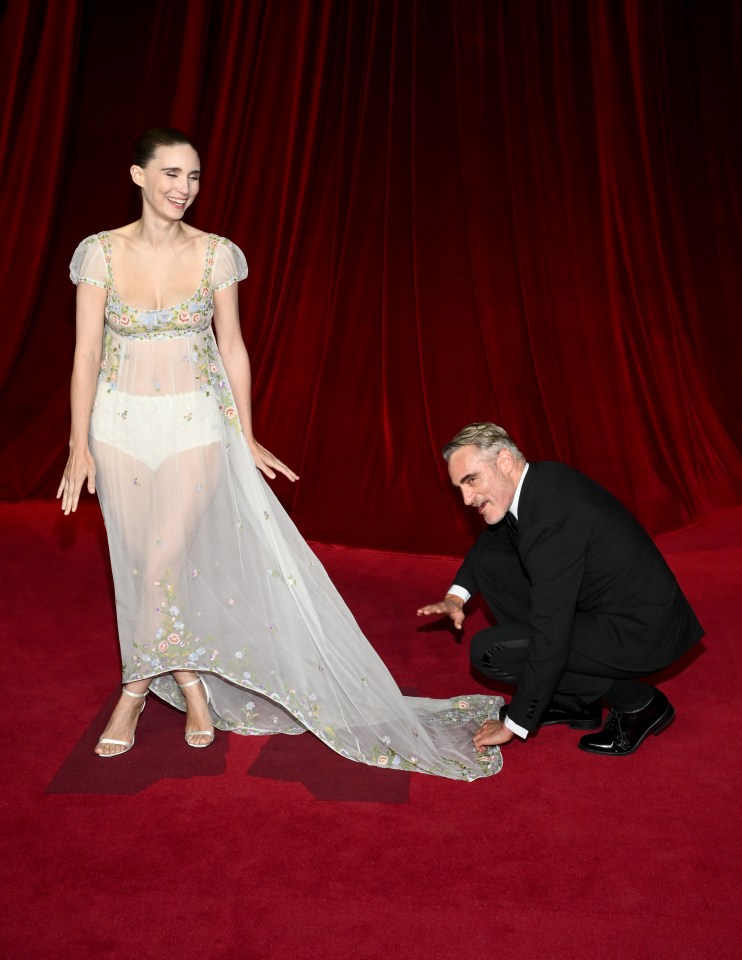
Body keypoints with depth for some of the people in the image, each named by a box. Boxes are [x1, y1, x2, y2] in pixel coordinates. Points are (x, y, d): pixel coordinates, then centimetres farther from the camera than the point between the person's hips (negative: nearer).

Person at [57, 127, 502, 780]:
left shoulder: (216, 253, -3)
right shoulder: (99, 252, -3)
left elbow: (232, 346, 2)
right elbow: (87, 353, -2)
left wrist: (247, 438, 3)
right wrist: (80, 446, -5)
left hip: (195, 425, -1)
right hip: (122, 426, 2)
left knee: (166, 560, -8)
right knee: (140, 567, 8)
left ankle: (135, 688, 17)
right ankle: (192, 685, 30)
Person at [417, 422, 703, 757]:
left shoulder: (551, 517, -29)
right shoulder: (537, 480, -1)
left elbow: (550, 641, -27)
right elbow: (492, 538, 21)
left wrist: (513, 724, -16)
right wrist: (457, 595, 5)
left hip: (642, 631, -10)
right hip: (608, 605, 10)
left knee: (489, 650, -14)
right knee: (489, 563, 7)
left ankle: (637, 702, -1)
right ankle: (574, 702, 13)